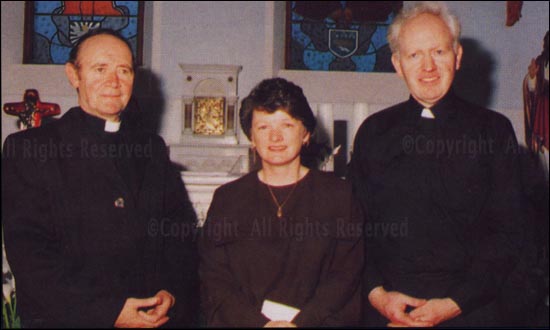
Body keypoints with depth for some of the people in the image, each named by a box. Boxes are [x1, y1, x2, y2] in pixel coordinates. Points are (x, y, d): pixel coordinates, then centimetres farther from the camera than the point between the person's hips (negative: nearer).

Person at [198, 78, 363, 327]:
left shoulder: (339, 194, 9)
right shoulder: (227, 198, 11)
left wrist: (301, 321, -11)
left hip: (316, 320, 0)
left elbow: (346, 274, 2)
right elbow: (214, 278, 5)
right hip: (241, 320, 0)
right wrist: (258, 322, -10)